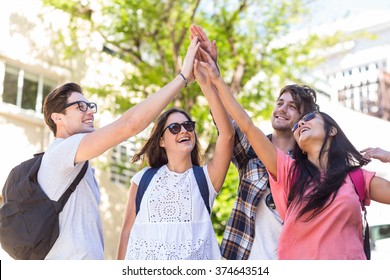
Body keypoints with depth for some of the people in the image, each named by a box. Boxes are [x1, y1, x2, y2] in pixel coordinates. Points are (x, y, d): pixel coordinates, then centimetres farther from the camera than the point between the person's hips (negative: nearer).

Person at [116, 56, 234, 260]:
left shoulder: (206, 177, 2)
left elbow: (227, 134, -11)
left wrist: (207, 86, -18)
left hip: (194, 259, -1)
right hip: (145, 258, 1)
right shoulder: (143, 179, 6)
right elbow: (127, 230, 8)